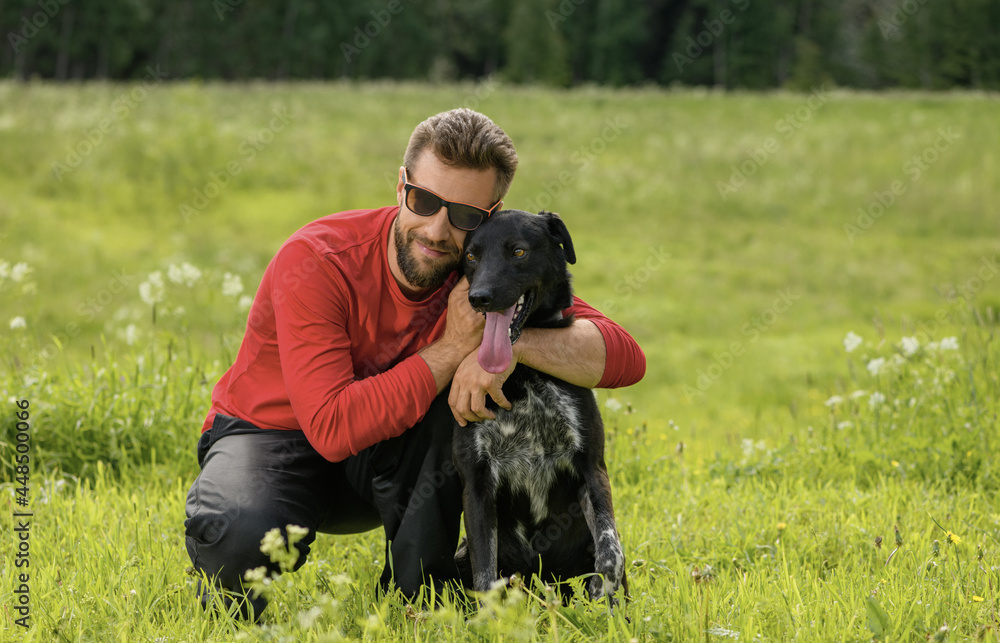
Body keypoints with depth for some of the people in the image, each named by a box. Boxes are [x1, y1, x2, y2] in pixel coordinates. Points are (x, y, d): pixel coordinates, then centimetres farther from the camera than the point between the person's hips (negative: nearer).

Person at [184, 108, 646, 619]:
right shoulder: (314, 263, -27)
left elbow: (624, 357, -21)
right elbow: (332, 428, -35)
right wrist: (453, 346, -34)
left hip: (381, 462, 4)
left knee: (472, 385, -27)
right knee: (242, 535, -38)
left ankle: (417, 594, -12)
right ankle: (228, 601, 1)